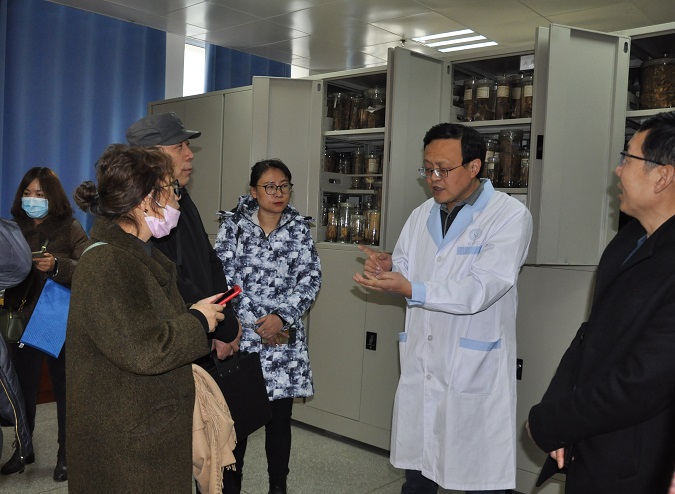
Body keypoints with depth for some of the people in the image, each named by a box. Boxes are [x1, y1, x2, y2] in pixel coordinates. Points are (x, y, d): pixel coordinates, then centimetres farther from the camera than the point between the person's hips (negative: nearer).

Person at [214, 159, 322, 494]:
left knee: (280, 417, 7)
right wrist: (255, 323, -11)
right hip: (242, 332, -1)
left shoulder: (299, 227, 5)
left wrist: (282, 316, -13)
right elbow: (224, 277, -6)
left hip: (284, 336, 1)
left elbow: (311, 277, -2)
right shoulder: (233, 224, 1)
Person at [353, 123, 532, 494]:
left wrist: (410, 290, -30)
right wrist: (388, 268, -10)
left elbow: (480, 289, -21)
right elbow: (405, 273, 14)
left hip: (476, 374, -5)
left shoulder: (510, 216, -10)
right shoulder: (421, 215, 11)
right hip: (420, 366, 6)